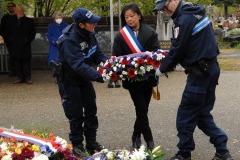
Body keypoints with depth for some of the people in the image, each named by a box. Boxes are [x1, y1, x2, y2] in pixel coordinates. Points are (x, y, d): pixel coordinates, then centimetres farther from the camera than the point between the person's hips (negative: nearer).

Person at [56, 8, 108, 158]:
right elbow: (79, 65, -40)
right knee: (76, 114, 0)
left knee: (91, 109, 11)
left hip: (84, 78, 7)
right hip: (70, 80, -7)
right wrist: (101, 76, -46)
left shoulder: (90, 34, -9)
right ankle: (77, 145, 16)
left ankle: (91, 142, 23)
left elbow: (98, 54, -4)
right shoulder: (68, 40, -32)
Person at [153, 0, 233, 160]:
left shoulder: (185, 18, -18)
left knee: (185, 117, 2)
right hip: (210, 69, 10)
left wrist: (162, 69, 0)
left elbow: (177, 50, -14)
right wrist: (167, 59, 19)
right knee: (202, 113, 15)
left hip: (200, 73, -10)